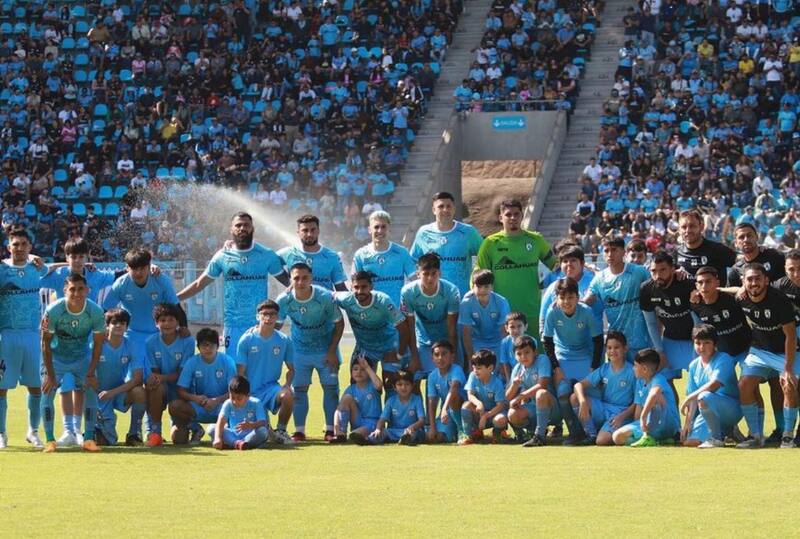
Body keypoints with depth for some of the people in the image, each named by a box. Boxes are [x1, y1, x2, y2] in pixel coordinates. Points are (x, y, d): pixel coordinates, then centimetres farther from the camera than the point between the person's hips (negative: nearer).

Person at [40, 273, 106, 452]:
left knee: (91, 390, -10)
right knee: (48, 390, -14)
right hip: (56, 356, -2)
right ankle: (49, 440, -9)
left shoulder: (96, 312, -22)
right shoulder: (53, 311, -28)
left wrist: (91, 373, -15)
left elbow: (98, 344, -11)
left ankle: (89, 439, -2)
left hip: (82, 356, 2)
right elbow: (46, 343, -18)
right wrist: (50, 374, -19)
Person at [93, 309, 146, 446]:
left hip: (120, 393, 1)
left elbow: (137, 379, -17)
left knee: (139, 392, -34)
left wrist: (113, 392, -25)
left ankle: (133, 434, -12)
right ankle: (97, 426, 23)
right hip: (100, 395, -1)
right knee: (105, 441, -16)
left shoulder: (131, 347, -10)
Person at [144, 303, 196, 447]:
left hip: (180, 388, -1)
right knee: (155, 386, -38)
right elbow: (153, 372, -5)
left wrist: (162, 377, -31)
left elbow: (182, 373, -13)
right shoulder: (151, 342, -6)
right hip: (162, 387, 1)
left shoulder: (187, 341, -10)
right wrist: (153, 378, -31)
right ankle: (154, 431, -24)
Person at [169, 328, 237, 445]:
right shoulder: (192, 363, -6)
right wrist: (195, 398, -30)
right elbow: (181, 391, -8)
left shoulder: (227, 361, -9)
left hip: (221, 404, -1)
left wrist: (217, 400, -30)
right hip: (198, 407, 1)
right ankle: (195, 428, 3)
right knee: (175, 406, -28)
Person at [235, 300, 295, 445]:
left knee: (288, 395, -35)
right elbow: (240, 373, -2)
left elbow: (291, 369, 10)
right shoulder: (246, 340, -4)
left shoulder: (284, 341, 1)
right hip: (251, 390, -1)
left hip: (271, 386, 1)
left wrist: (287, 385, -10)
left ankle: (280, 431, -9)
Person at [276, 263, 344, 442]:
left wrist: (332, 351, -13)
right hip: (299, 351, 1)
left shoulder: (326, 297, -24)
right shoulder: (284, 300, -19)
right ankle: (299, 431, 6)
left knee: (331, 387, -3)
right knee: (298, 389, -2)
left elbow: (339, 323, -11)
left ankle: (330, 429, 6)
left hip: (325, 350, -1)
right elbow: (275, 325, -4)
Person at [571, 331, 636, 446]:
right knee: (574, 398, -16)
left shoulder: (632, 372, -7)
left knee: (602, 441, -32)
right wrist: (583, 402, -22)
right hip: (603, 409, 6)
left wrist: (622, 416, -20)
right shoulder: (604, 369, 6)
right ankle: (591, 435, -6)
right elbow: (579, 385, -1)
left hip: (621, 414, -6)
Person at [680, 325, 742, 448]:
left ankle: (716, 438, -20)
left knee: (704, 397, -37)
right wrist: (688, 422, 0)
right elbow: (693, 396, 9)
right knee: (690, 441, -10)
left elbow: (714, 385, -24)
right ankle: (726, 431, 15)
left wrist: (689, 398, -20)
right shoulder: (694, 365, 10)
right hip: (709, 412, 7)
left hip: (732, 408, -7)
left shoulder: (724, 359, -11)